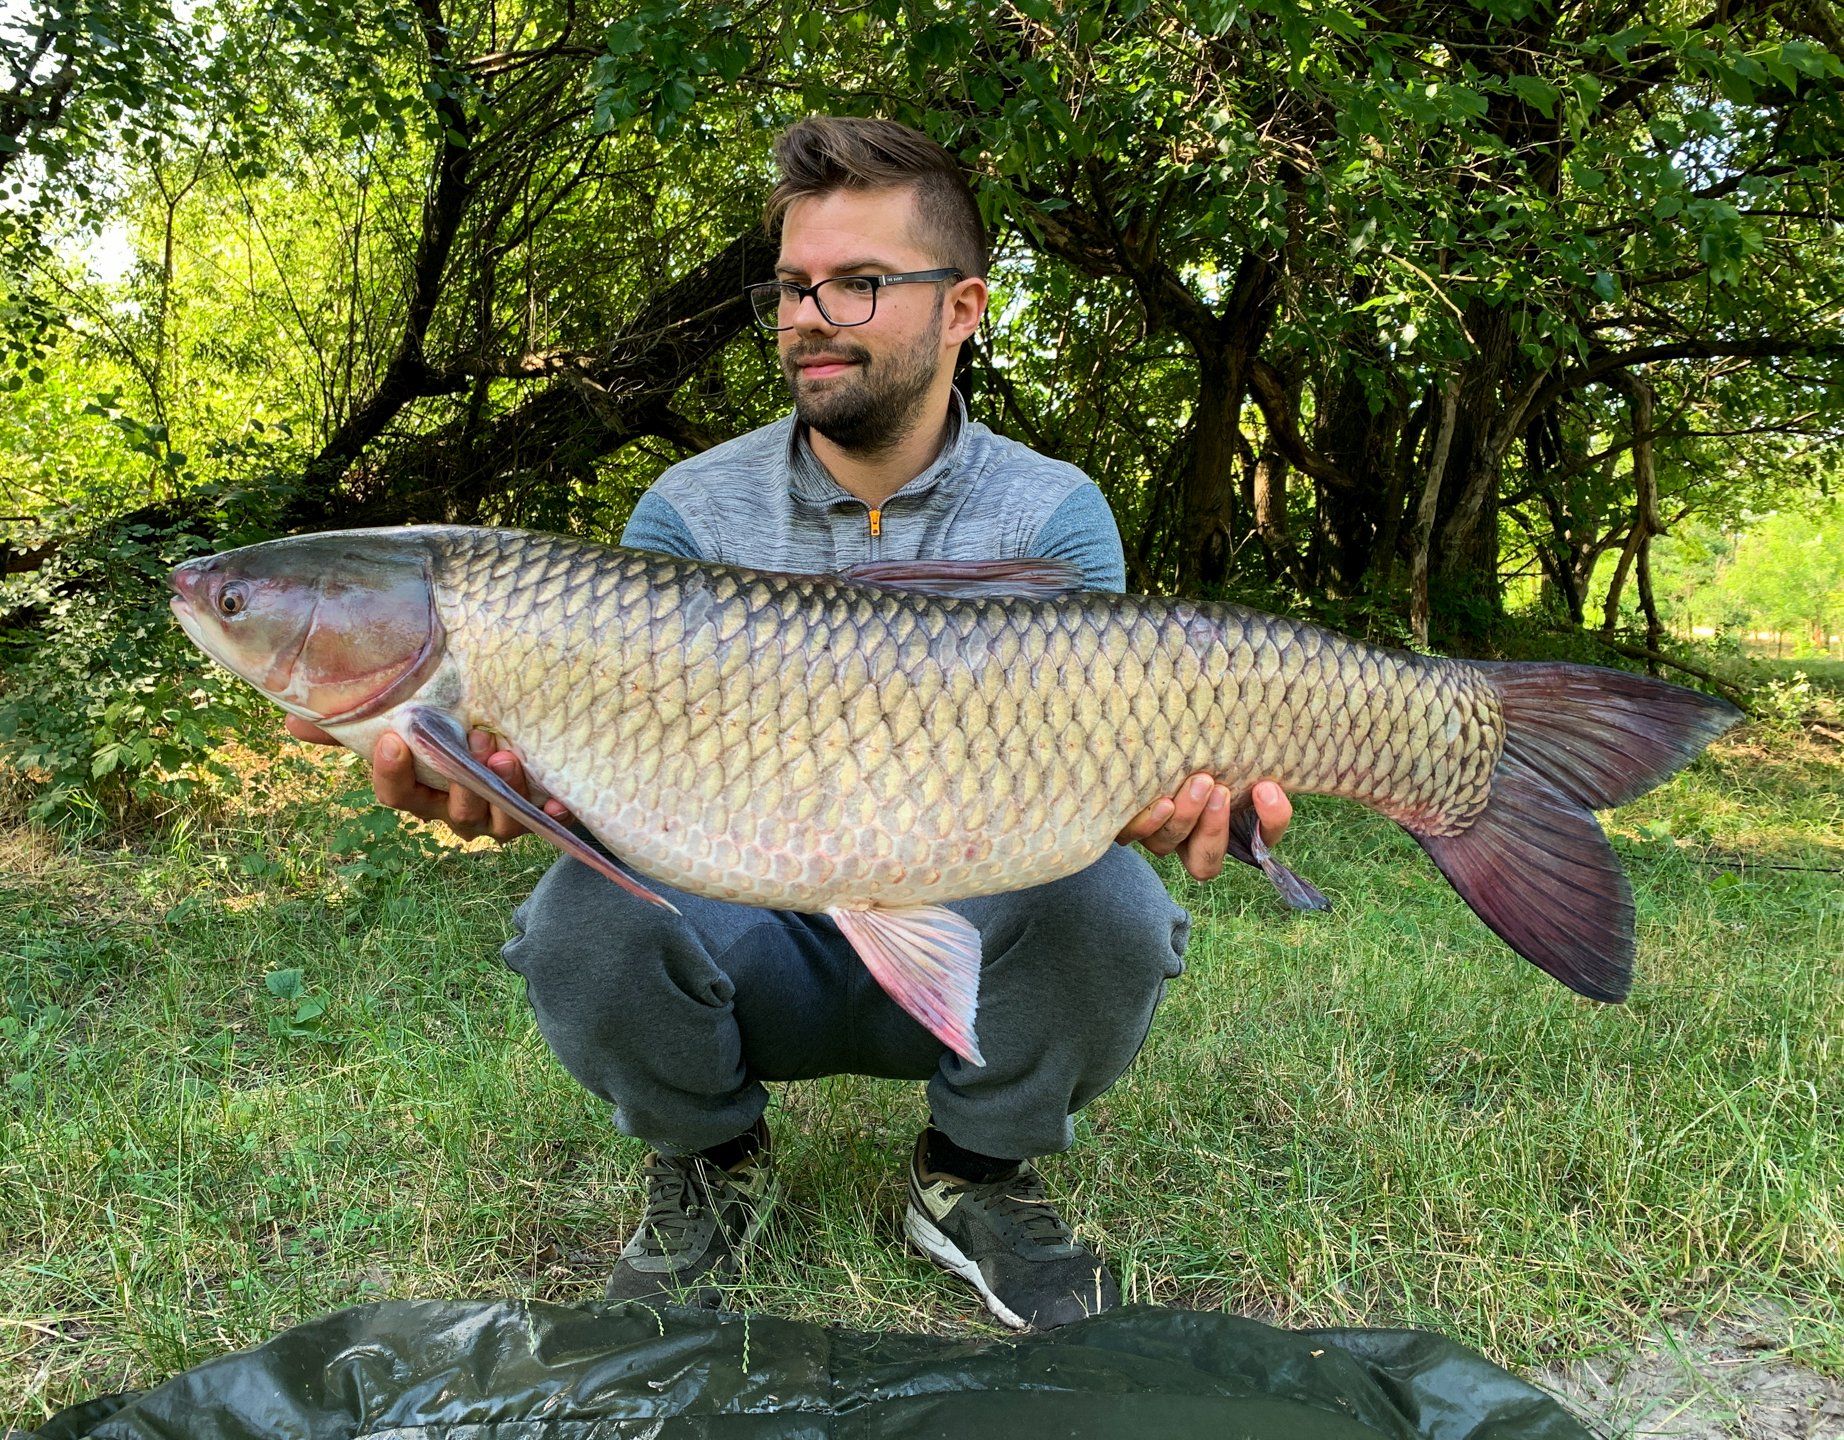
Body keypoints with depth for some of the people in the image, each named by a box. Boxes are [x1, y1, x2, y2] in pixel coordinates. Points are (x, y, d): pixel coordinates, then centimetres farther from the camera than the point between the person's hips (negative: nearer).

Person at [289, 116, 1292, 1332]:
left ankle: (977, 1176, 0)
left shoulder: (1055, 516, -6)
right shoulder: (693, 513, -3)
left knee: (1102, 903, -32)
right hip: (757, 949, 1)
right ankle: (711, 1167, 5)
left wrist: (1150, 795, -42)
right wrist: (511, 769, -36)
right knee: (587, 920, -29)